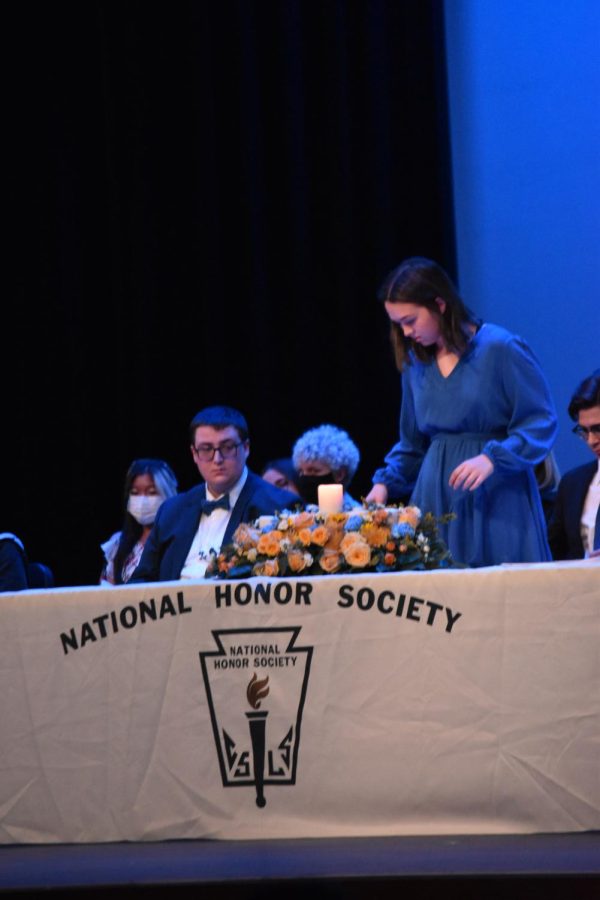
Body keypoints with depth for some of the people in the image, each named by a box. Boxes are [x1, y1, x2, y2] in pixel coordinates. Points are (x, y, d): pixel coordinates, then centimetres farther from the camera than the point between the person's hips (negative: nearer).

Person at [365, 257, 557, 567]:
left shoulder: (501, 349, -8)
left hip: (495, 498, -5)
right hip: (438, 500, 5)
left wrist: (493, 458, -21)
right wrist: (385, 482, 5)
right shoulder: (416, 362, 9)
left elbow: (541, 423, -9)